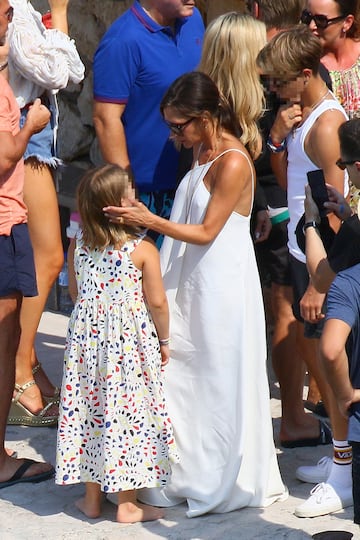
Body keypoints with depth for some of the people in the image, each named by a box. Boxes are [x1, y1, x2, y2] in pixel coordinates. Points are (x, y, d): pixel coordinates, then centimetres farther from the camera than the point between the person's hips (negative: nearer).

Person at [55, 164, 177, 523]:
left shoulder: (78, 245, 0)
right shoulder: (142, 249, -13)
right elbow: (157, 302, -10)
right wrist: (163, 341, 3)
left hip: (86, 335, 4)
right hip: (130, 342, -4)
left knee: (89, 409, 12)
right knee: (127, 412, 3)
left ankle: (91, 498, 21)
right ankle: (127, 504, 9)